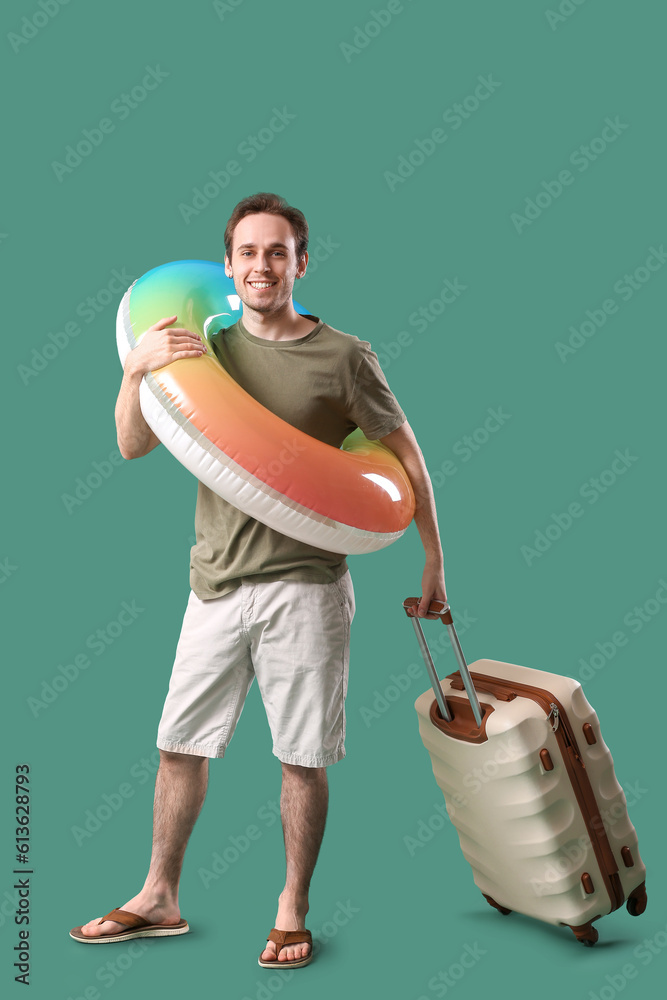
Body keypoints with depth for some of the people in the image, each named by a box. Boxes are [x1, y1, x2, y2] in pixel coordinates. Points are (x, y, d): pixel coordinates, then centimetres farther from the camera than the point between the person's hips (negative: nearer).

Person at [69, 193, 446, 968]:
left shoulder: (342, 357, -3)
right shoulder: (205, 346, 7)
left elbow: (404, 454, 4)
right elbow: (133, 446, 5)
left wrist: (434, 560, 4)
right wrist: (136, 369, -13)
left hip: (305, 588, -3)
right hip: (217, 583, 4)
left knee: (303, 759, 5)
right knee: (179, 746, 11)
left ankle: (292, 911, 22)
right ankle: (159, 899, 28)